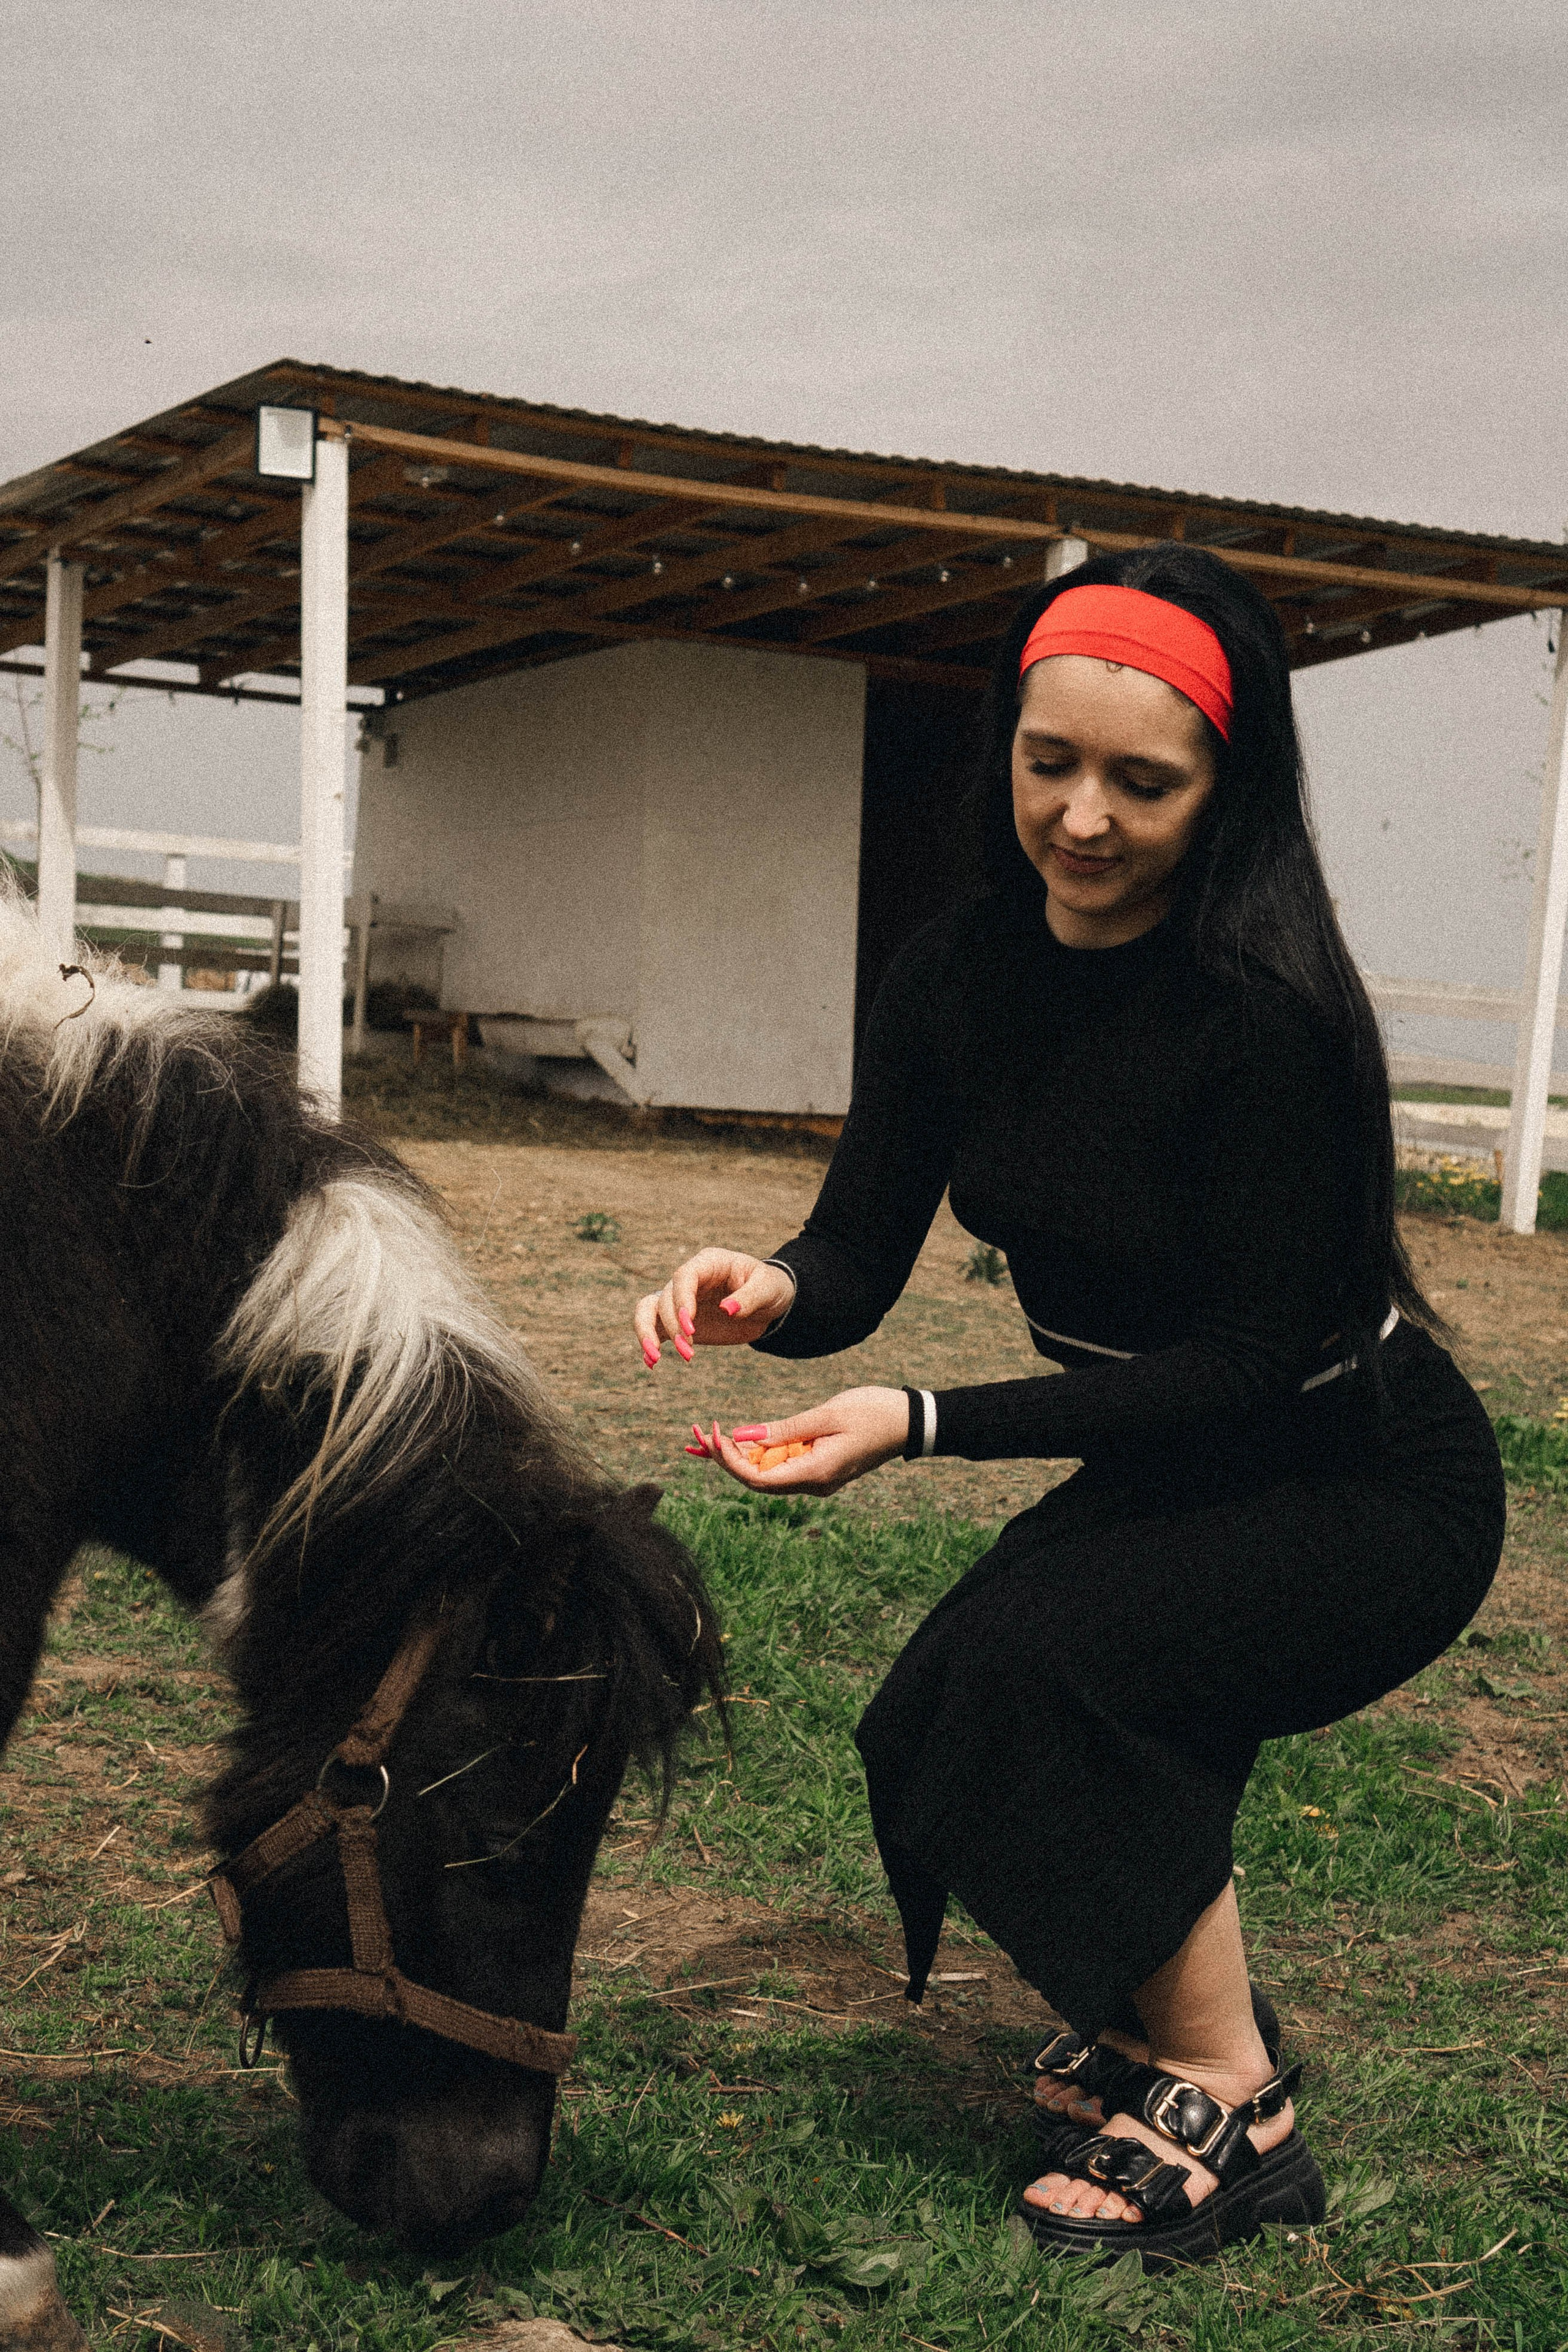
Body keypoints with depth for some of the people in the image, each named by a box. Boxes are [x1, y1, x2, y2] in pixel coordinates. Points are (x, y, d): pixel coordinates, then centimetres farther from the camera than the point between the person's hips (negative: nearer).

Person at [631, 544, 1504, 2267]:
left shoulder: (1262, 1015, -28)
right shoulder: (960, 981, -7)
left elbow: (1246, 1361, -26)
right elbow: (859, 1258, -6)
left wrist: (924, 1425, -32)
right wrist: (769, 1290, -30)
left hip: (1367, 1491, -6)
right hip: (1167, 1466, 7)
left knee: (1028, 1659, -26)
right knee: (930, 1737, -10)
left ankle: (1229, 2109, -7)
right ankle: (1144, 2019, 19)